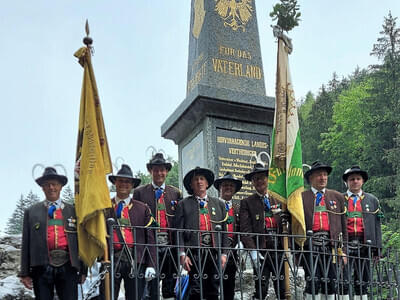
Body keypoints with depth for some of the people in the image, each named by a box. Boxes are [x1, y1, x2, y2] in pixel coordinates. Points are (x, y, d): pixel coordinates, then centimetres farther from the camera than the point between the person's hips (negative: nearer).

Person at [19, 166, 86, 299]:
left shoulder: (73, 211, 11)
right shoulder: (31, 212, 11)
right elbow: (26, 244, 8)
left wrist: (83, 270, 7)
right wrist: (24, 273, 3)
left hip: (68, 267, 0)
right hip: (42, 267, 0)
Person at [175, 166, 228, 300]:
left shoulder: (219, 204, 15)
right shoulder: (183, 204, 7)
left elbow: (224, 231, 12)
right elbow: (179, 232, 1)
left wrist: (224, 253, 4)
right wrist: (182, 254, -8)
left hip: (215, 253, 3)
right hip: (194, 253, -3)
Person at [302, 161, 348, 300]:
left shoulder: (337, 197, 15)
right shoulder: (301, 197, 7)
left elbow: (343, 225, 14)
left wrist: (342, 250, 9)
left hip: (331, 244, 3)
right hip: (310, 243, -2)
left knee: (331, 282, 2)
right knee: (313, 281, -8)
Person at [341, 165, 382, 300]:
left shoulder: (372, 200, 15)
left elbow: (376, 225, 11)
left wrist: (377, 248, 4)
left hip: (364, 244, 2)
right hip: (345, 244, -2)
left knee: (362, 282, 6)